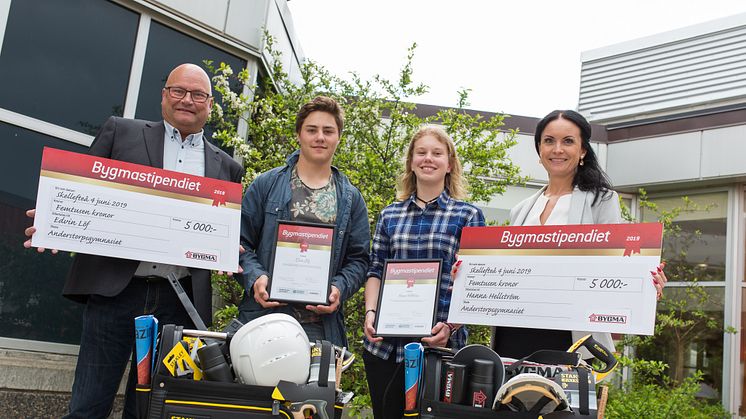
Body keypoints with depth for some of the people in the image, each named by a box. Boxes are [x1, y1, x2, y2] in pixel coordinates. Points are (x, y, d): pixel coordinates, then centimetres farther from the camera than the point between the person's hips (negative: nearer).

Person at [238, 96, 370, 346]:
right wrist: (255, 277, -12)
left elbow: (358, 258, 10)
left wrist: (339, 289, -8)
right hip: (264, 316, -1)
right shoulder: (266, 185, 6)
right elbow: (241, 243, 5)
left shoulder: (350, 198, 11)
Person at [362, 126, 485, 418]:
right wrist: (370, 312, -4)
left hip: (437, 344, -3)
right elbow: (375, 271, 12)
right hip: (383, 343, 3)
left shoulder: (468, 215, 2)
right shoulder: (390, 215, 12)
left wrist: (450, 325, -15)